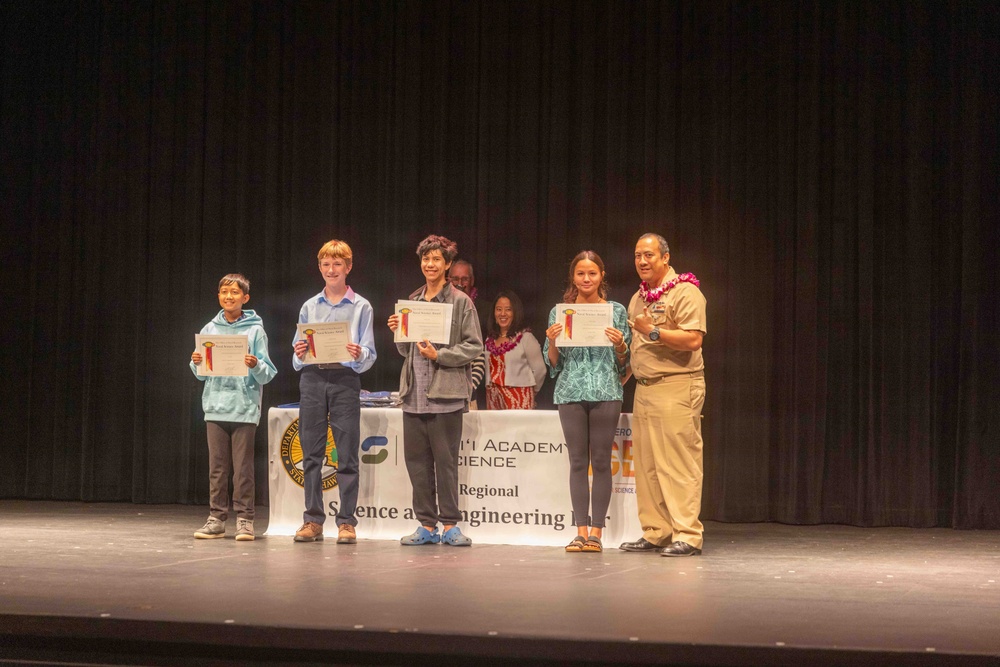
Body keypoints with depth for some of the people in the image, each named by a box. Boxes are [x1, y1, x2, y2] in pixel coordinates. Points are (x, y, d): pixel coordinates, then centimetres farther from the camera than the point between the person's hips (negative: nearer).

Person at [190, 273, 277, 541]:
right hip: (216, 407, 3)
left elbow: (267, 375, -1)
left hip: (245, 408, -3)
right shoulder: (209, 329, 10)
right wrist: (196, 363, -6)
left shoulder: (255, 330, 0)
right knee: (217, 466, 7)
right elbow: (201, 375, 14)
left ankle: (244, 519, 5)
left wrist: (255, 365, -21)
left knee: (243, 467, -1)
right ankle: (216, 518, 12)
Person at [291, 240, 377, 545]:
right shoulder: (309, 306, 14)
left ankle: (347, 521, 0)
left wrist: (358, 354, -19)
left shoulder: (361, 307, 6)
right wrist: (299, 354, -8)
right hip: (312, 379, 3)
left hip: (345, 379, -3)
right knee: (311, 453, 3)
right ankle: (313, 520, 9)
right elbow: (297, 358, 13)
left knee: (347, 455, -3)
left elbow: (369, 355, 2)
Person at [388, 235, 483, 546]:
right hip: (414, 393, 6)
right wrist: (398, 332, 2)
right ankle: (427, 525, 14)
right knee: (416, 460, 6)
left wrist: (439, 355, -14)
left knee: (445, 460, -2)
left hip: (445, 393, -6)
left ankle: (449, 525, 6)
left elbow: (474, 346, -6)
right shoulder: (412, 301, 17)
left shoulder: (460, 302, -1)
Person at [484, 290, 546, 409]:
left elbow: (539, 370, -4)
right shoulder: (490, 339, 14)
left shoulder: (525, 337, -6)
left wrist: (528, 392, 7)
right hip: (493, 398, 6)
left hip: (518, 400, -5)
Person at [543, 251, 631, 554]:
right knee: (578, 461, 2)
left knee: (601, 461, 0)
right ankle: (581, 531, 6)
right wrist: (552, 341, -8)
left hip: (606, 392, -1)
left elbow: (624, 363, 8)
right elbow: (553, 363, 11)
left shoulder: (616, 311, 7)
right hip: (571, 392, 1)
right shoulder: (559, 313, 9)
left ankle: (596, 531, 4)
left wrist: (619, 344, -12)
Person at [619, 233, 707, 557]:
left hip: (676, 386, -9)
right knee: (647, 465, 8)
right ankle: (655, 533, 14)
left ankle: (688, 535, -8)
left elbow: (693, 339, -18)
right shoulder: (638, 297, 20)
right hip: (644, 387, 9)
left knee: (678, 464, -10)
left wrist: (653, 331, -19)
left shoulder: (684, 292, -6)